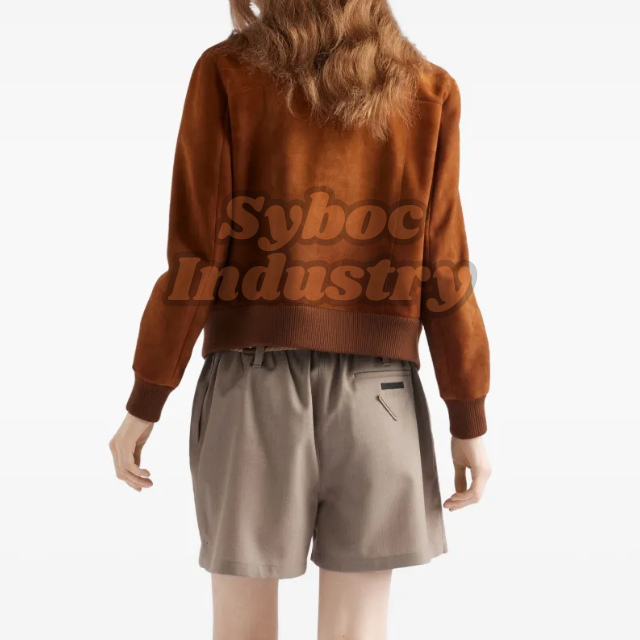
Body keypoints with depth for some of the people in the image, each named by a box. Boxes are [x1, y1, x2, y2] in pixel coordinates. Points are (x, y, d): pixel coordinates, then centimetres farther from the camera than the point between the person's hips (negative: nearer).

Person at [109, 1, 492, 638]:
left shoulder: (227, 72, 0)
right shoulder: (430, 91, 5)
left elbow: (195, 258, -5)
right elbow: (442, 272, 0)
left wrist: (144, 404, 1)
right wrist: (470, 421, 6)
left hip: (253, 378, -1)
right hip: (375, 388, 1)